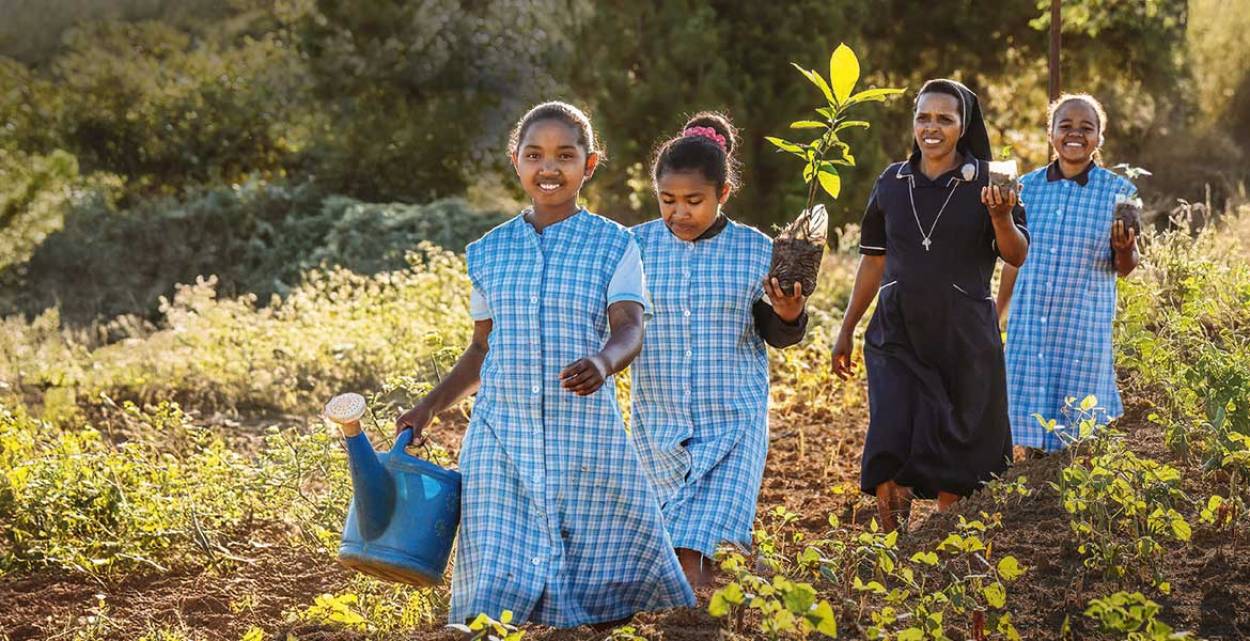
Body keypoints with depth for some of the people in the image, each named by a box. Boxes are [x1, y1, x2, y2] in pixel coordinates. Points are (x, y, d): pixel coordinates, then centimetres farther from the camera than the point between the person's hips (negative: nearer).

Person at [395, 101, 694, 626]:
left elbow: (629, 331, -11)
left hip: (586, 436, -2)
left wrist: (602, 362, -33)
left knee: (605, 583, 2)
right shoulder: (488, 252, 11)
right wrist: (430, 406, 11)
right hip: (501, 438, 2)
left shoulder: (613, 245, 1)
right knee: (497, 583, -4)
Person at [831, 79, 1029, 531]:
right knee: (889, 448, -9)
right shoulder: (892, 183, 6)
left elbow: (1017, 257, -8)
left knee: (951, 451, 4)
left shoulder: (987, 183, -2)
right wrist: (846, 330, 13)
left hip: (964, 338, -2)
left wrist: (1002, 217, -28)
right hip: (897, 335, 2)